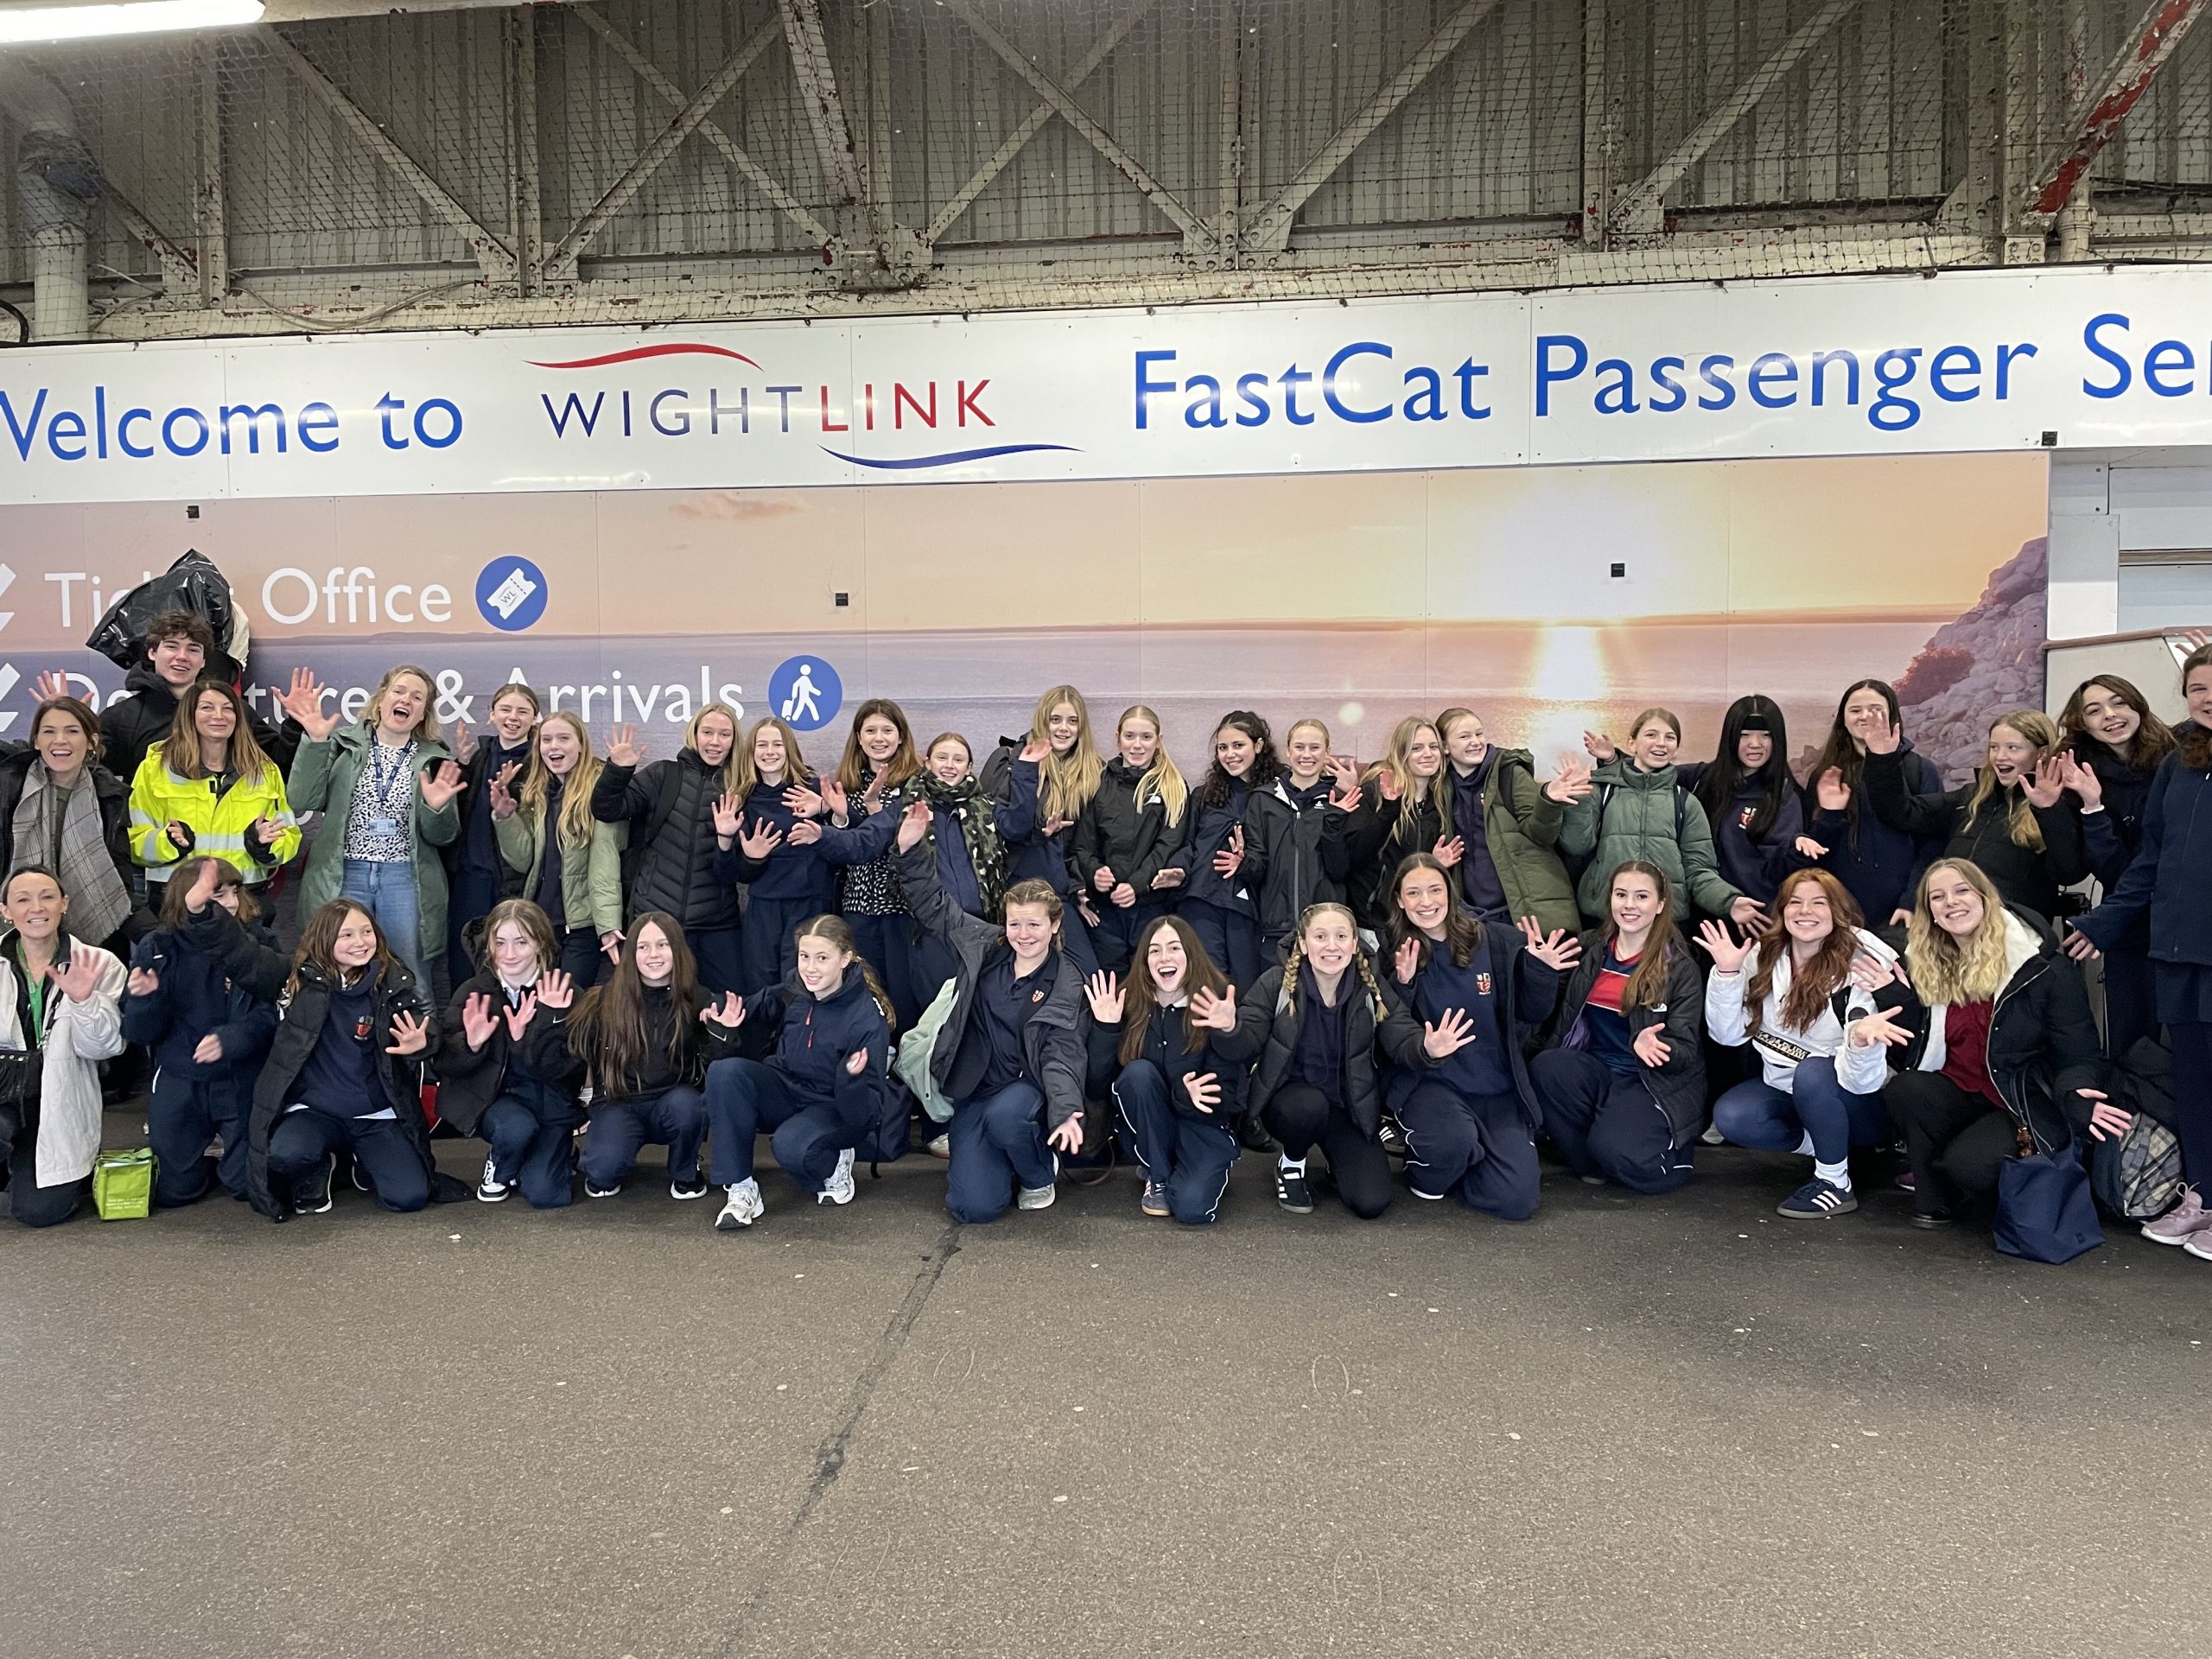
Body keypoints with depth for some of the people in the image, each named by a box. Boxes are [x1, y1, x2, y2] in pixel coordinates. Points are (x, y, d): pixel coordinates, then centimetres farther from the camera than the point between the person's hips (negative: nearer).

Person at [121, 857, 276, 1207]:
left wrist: (229, 1039, -29)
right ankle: (200, 1163, 39)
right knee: (172, 1191, 7)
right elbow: (140, 1033, -4)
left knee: (247, 1185, 1)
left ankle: (231, 1161, 34)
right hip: (179, 1083, 1)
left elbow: (269, 1014, -11)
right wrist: (145, 998, -25)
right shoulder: (157, 949, -4)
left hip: (242, 1081, -1)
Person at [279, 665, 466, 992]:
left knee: (410, 984, 4)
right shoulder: (344, 743, 6)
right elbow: (304, 802, -6)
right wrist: (315, 741, -16)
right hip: (343, 876, 0)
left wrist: (437, 807, -15)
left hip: (406, 879, 1)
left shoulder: (436, 760, 8)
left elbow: (442, 836, 7)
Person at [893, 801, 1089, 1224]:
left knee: (1004, 1117, -40)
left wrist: (1065, 1110, -34)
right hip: (973, 1091, 2)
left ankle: (1040, 1175, -5)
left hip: (1027, 1087, -2)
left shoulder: (1066, 985, -7)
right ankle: (980, 1158, 21)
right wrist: (910, 850, -1)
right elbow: (934, 907, 10)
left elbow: (1061, 1053, -16)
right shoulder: (985, 946, 2)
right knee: (975, 1206, -16)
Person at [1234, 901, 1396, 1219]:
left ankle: (1337, 1161, 20)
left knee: (1371, 1203, -16)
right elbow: (1247, 1041, -22)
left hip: (1350, 1107, 1)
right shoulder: (1277, 983, -13)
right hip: (1289, 1098, -1)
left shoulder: (1371, 989, -7)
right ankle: (1291, 1165, -1)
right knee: (1308, 1105, -37)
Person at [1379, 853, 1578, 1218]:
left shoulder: (1496, 943, -3)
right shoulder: (1393, 956, -4)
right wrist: (1407, 996, -28)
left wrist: (1541, 972, -17)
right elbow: (1394, 1037, -9)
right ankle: (1425, 1173, 2)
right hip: (1430, 1083, -2)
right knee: (1452, 1140, -36)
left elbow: (1532, 1016, 2)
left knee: (1516, 1201, -14)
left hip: (1498, 1089, 2)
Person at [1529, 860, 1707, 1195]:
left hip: (1653, 1080, -4)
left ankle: (1668, 1147, 7)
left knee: (1622, 1155, -32)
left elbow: (1686, 1050, -7)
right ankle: (1593, 1162, -8)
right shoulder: (1589, 949, 7)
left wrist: (1651, 1045, -30)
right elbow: (1558, 1013, 6)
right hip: (1596, 1068, 4)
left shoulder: (1681, 968, -3)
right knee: (1546, 1067, -30)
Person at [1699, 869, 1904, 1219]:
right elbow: (1729, 1035, -8)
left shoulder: (1862, 966, -20)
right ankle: (1824, 1144, 1)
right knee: (1730, 1117, -23)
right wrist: (1726, 973, -21)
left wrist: (1862, 1039, -52)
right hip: (1785, 1090, 4)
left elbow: (1859, 1078, -28)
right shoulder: (1763, 956, -7)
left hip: (1856, 1100, -4)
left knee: (1812, 1071, -34)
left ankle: (1836, 1183, -15)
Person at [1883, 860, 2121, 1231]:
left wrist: (2076, 1096, -33)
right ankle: (1935, 1200, -8)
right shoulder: (1927, 967, 6)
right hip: (1958, 1097, 4)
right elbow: (1909, 1051, 3)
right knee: (1901, 1088, -28)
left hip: (2024, 1106, -4)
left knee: (1968, 1163, -32)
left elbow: (2078, 1058, -10)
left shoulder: (2044, 967, -9)